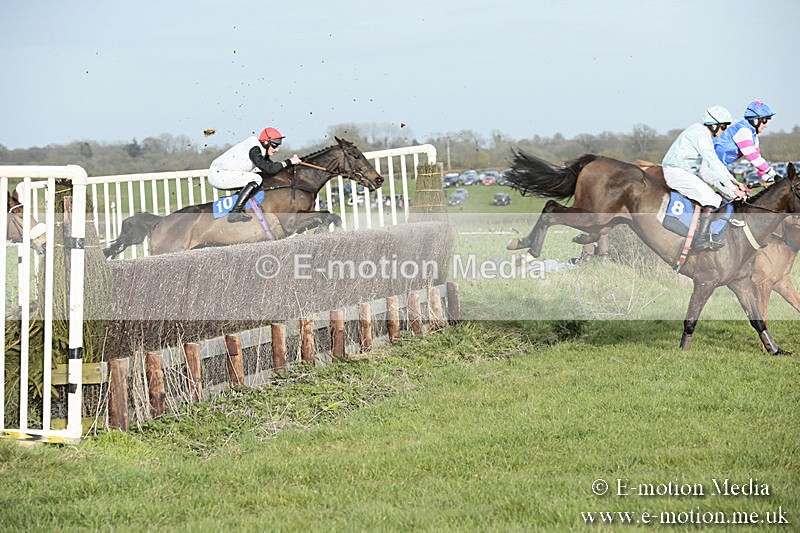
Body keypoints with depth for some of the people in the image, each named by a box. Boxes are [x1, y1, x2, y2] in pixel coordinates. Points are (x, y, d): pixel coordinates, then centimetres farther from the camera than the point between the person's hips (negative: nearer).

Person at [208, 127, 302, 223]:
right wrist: (289, 162, -19)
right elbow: (270, 169, -27)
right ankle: (234, 213, -22)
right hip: (218, 174, -10)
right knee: (256, 179, -20)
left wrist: (292, 161, -2)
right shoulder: (254, 150, -20)